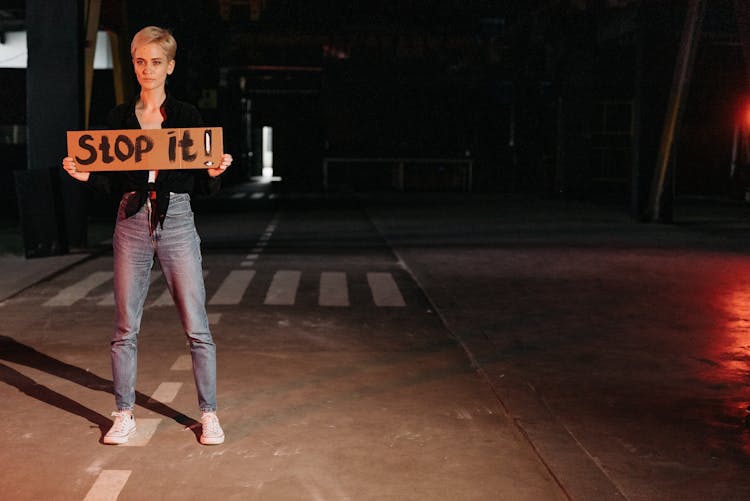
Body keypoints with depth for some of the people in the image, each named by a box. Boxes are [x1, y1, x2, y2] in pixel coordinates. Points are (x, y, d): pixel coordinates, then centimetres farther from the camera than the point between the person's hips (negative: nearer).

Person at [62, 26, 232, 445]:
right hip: (132, 224, 2)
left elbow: (202, 187, 4)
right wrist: (85, 174, -9)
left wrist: (215, 172, -17)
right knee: (126, 328, 6)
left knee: (197, 327, -1)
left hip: (177, 222, -2)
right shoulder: (119, 118, 9)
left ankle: (209, 414, 11)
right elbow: (114, 182, 9)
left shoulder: (187, 115, 4)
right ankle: (125, 415, 19)